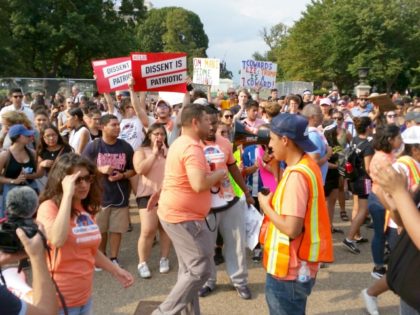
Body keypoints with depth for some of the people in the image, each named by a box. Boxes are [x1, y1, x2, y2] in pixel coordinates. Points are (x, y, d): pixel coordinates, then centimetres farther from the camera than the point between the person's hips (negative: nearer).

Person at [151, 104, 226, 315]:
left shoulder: (180, 143, 13)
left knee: (189, 268, 17)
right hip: (183, 217, -10)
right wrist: (218, 174, -16)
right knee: (200, 269, -4)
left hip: (176, 213, 10)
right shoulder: (192, 148, -21)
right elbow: (199, 184, -31)